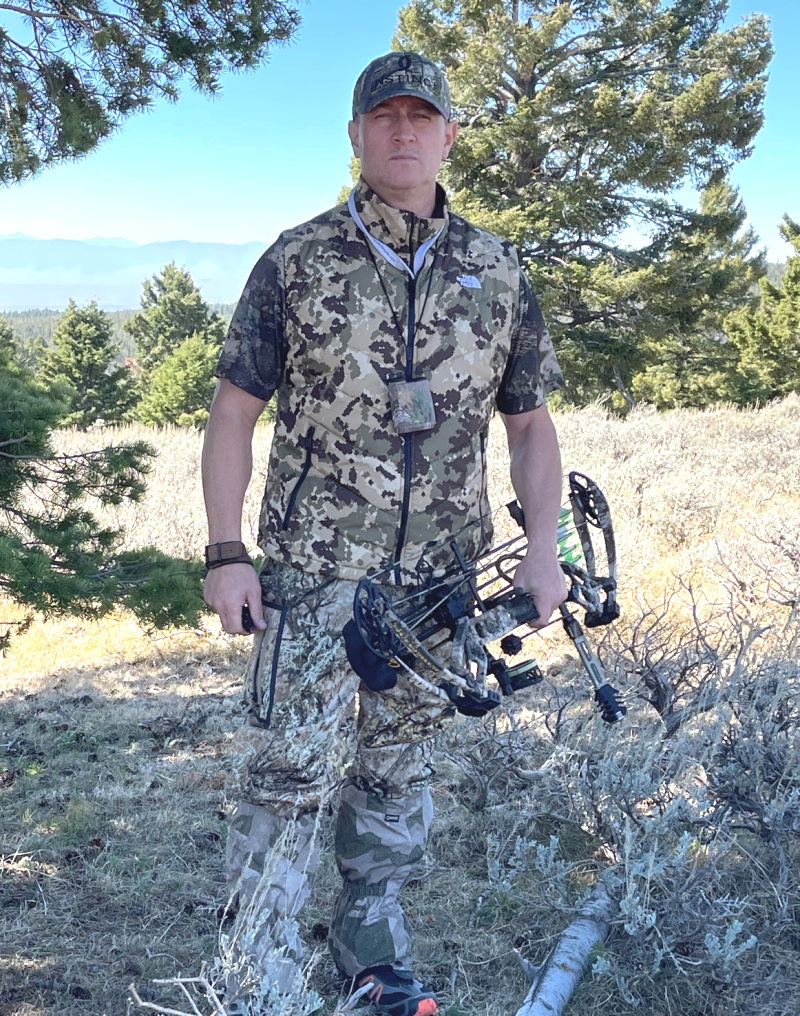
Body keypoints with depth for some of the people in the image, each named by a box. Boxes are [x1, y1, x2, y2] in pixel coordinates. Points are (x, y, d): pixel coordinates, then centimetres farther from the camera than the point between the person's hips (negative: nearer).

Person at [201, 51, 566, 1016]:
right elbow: (233, 411, 0)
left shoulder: (497, 273, 6)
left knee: (398, 772, 14)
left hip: (439, 575, 3)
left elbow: (531, 424, 10)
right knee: (293, 773, -4)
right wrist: (225, 555, -8)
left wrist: (542, 547, -1)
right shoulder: (297, 262, -1)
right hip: (315, 569, -3)